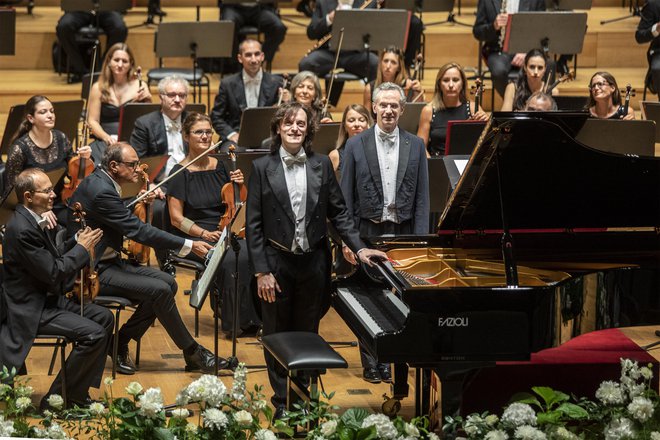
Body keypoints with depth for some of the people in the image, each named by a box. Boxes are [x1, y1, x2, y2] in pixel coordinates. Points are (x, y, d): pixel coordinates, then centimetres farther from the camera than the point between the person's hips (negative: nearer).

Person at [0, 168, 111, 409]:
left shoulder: (35, 219, 7)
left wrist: (76, 242, 1)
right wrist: (82, 248, -11)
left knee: (104, 317, 11)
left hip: (48, 297, 10)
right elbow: (53, 273, -23)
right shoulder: (21, 229, -24)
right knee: (93, 334, -20)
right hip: (30, 310, -10)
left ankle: (78, 391, 14)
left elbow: (52, 257, 17)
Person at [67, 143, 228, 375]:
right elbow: (138, 230, -24)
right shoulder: (101, 191, -23)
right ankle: (193, 353, -5)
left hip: (107, 262, 10)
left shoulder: (98, 180, 8)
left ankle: (120, 342, 5)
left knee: (167, 282, 0)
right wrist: (189, 245, -22)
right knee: (160, 290, -20)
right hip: (95, 272, -10)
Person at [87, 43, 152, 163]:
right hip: (105, 142, 0)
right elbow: (93, 121, 4)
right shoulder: (98, 88, 7)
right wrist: (106, 137, -15)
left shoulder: (140, 86, 8)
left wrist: (148, 100, -11)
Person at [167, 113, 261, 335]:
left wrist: (239, 185, 0)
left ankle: (251, 317, -21)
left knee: (251, 256, -29)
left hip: (224, 231, 4)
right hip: (194, 239, -4)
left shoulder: (219, 167, 12)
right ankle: (237, 321, -20)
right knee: (229, 261, -33)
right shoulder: (180, 173, -2)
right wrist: (204, 233, -18)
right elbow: (176, 218, -6)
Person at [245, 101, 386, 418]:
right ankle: (282, 403, 18)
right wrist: (262, 271, -9)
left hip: (312, 261, 2)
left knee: (308, 333, 10)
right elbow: (253, 224, -5)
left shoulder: (321, 165, 2)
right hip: (276, 262, -2)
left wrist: (359, 248, -4)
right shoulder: (262, 168, -4)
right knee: (277, 335, 7)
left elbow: (338, 212, 7)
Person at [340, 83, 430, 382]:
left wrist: (420, 241, -3)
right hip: (369, 232, -1)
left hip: (403, 233, 1)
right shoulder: (356, 145, 2)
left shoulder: (415, 146, 6)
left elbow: (422, 197, 4)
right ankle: (371, 363, 11)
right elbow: (346, 197, 1)